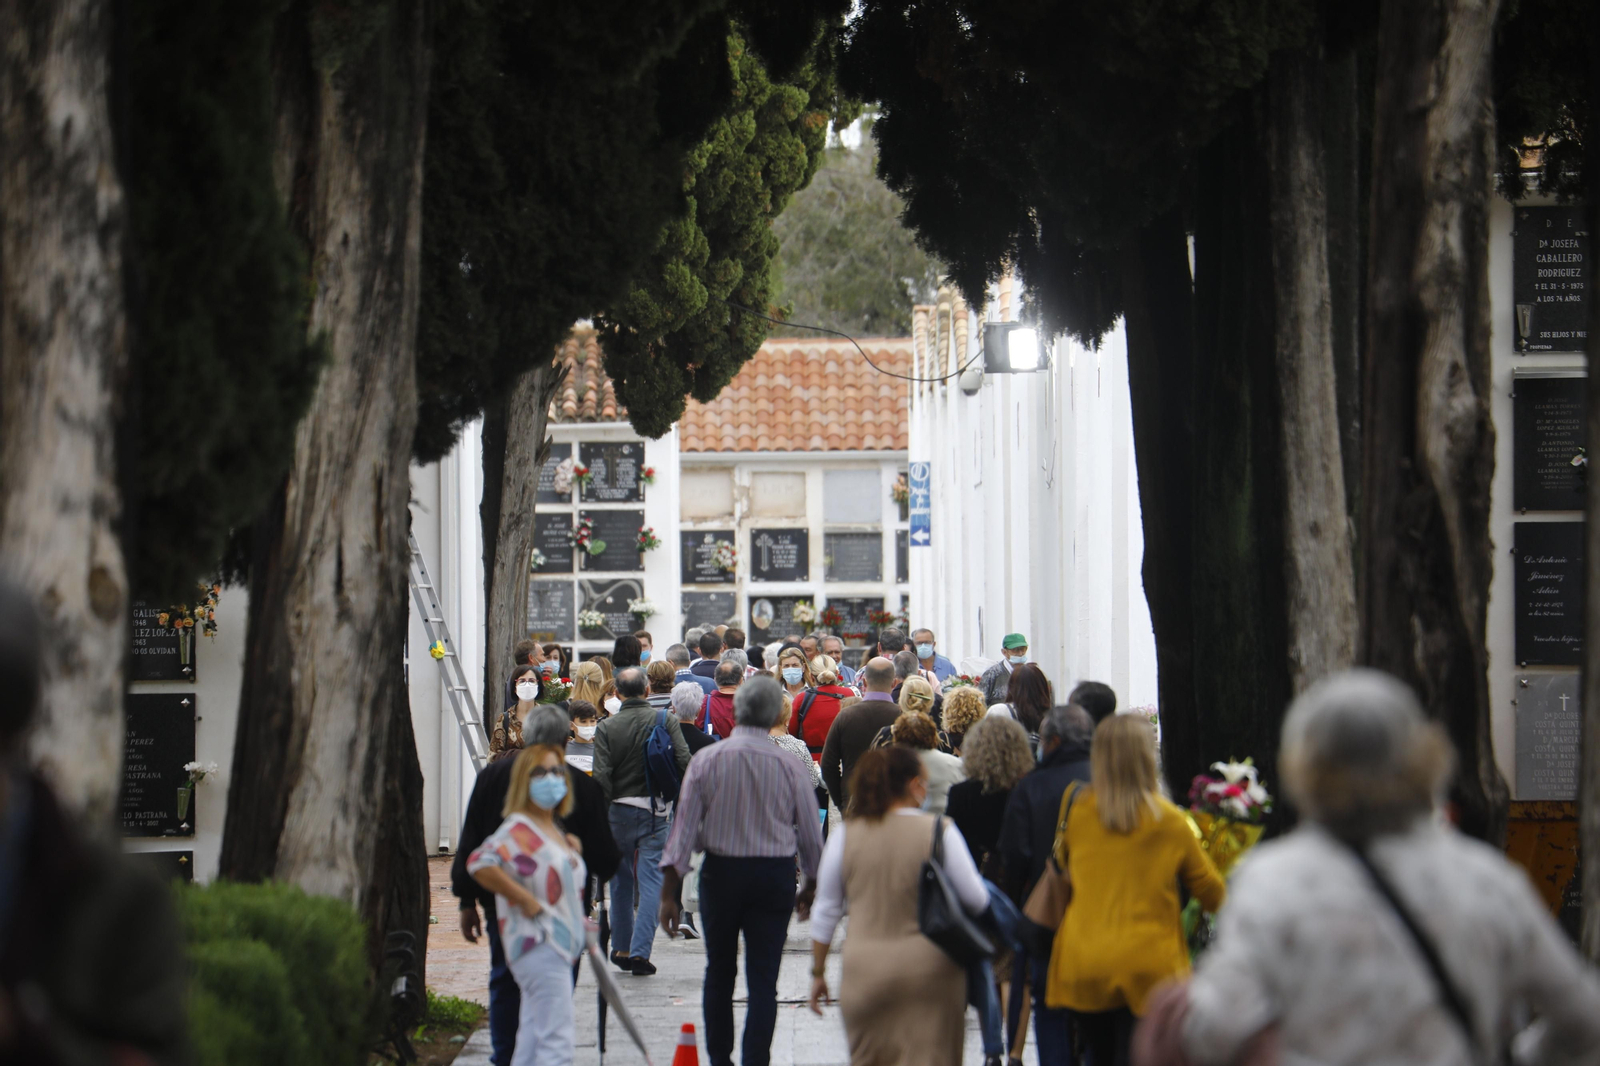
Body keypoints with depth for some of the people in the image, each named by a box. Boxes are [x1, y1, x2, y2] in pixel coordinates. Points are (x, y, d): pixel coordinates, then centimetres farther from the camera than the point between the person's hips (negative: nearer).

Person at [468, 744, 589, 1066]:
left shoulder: (556, 832, 16)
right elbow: (480, 864, -28)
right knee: (556, 1037, -14)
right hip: (537, 944, -10)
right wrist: (525, 900, -23)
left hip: (559, 948, 10)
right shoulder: (518, 829, -13)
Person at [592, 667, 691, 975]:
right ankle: (640, 951, -8)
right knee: (651, 880, 0)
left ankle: (621, 948, 24)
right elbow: (684, 761, -10)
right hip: (657, 811, -1)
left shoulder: (607, 727, -6)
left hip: (620, 810, 1)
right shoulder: (666, 720, -4)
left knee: (621, 880, 16)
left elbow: (601, 776, -12)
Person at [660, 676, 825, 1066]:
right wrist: (811, 884, 19)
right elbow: (810, 831, 2)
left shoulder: (706, 760, -6)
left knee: (719, 972, 17)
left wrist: (670, 891, -3)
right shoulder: (789, 765, -5)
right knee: (763, 980, 0)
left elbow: (685, 824, -7)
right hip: (775, 874, -1)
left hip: (721, 872, 1)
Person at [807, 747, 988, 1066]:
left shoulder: (845, 835, 1)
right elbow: (977, 901, -4)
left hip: (865, 970, 2)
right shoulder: (940, 832, -6)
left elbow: (825, 911, 7)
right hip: (929, 968, -2)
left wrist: (818, 972, 16)